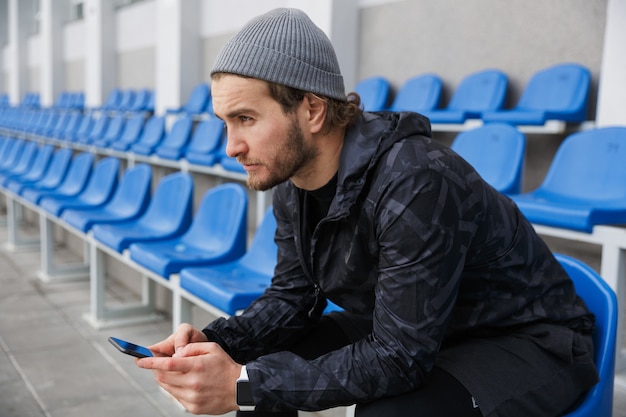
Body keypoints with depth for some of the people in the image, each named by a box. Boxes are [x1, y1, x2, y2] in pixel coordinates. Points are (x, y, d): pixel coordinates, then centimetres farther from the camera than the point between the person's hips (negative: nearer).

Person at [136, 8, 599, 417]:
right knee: (258, 359, -2)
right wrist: (213, 341, -17)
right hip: (399, 331, 7)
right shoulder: (291, 184, -7)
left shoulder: (414, 183, -33)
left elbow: (399, 358, -31)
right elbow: (291, 296, 1)